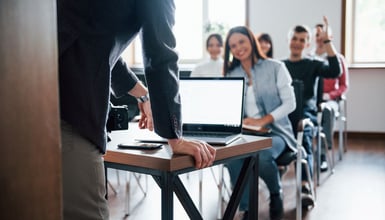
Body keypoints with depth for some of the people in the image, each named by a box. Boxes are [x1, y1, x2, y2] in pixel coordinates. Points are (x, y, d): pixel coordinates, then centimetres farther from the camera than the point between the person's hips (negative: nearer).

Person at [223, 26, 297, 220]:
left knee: (261, 156, -35)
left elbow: (290, 103, -5)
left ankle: (276, 193, -1)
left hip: (275, 131, -2)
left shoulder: (275, 68, 0)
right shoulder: (231, 74, 12)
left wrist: (262, 120, -19)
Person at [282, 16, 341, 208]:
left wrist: (327, 41, -4)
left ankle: (305, 186, -47)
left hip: (306, 112, -2)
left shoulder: (313, 65, 16)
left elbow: (335, 72, -4)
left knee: (303, 134, -37)